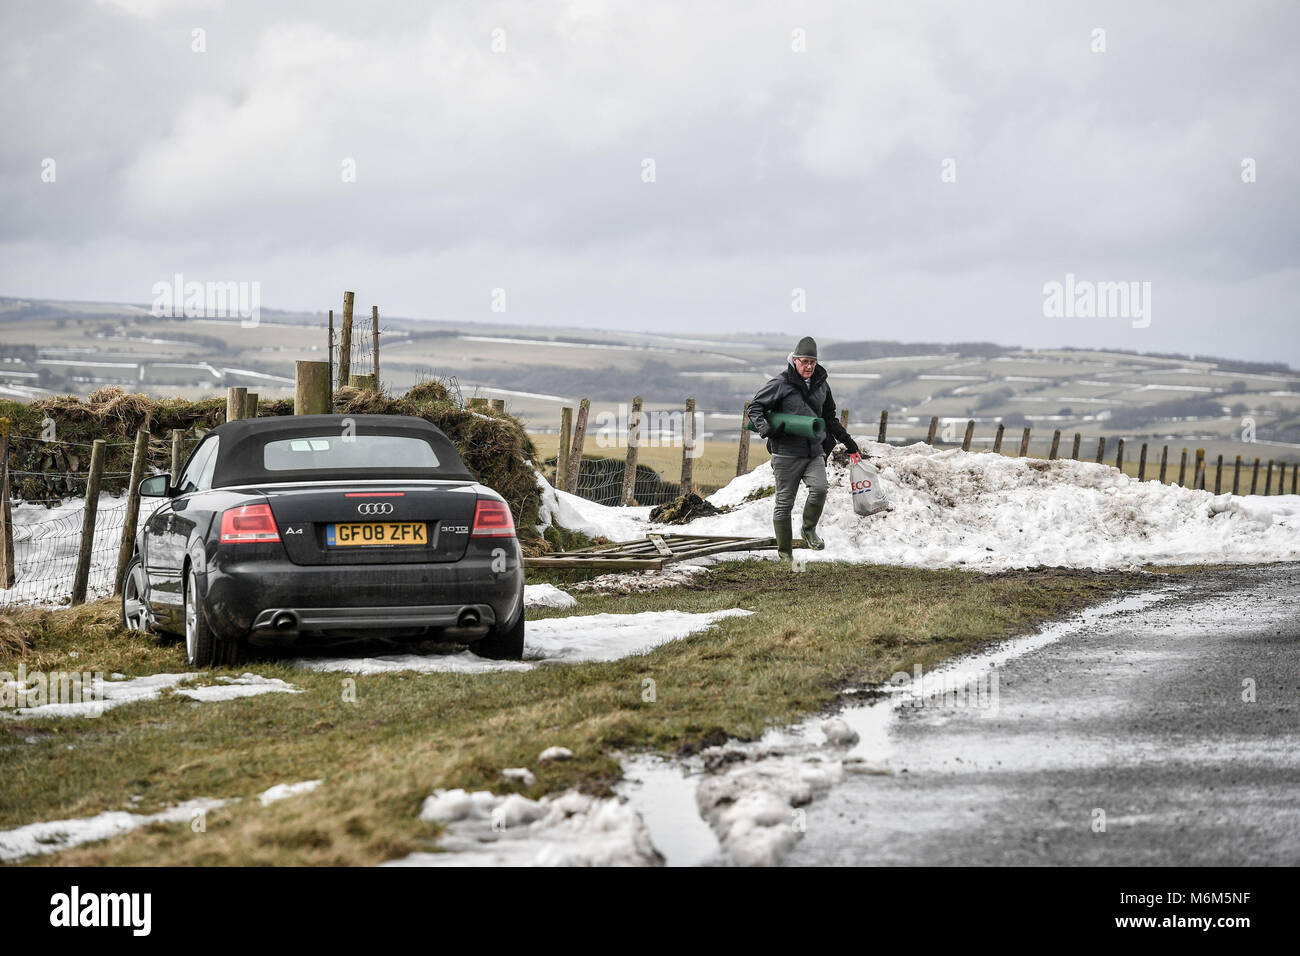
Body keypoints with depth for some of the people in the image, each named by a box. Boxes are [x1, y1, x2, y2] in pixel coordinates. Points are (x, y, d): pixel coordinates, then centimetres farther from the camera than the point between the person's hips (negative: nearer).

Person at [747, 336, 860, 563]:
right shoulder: (781, 384, -5)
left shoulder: (821, 385, 12)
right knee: (784, 502, 1)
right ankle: (784, 552, 12)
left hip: (814, 451, 4)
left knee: (819, 488, -21)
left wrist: (847, 440, 25)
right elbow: (755, 407, -1)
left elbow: (830, 418, 25)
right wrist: (766, 429, -18)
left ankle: (809, 530, 5)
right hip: (787, 453, -4)